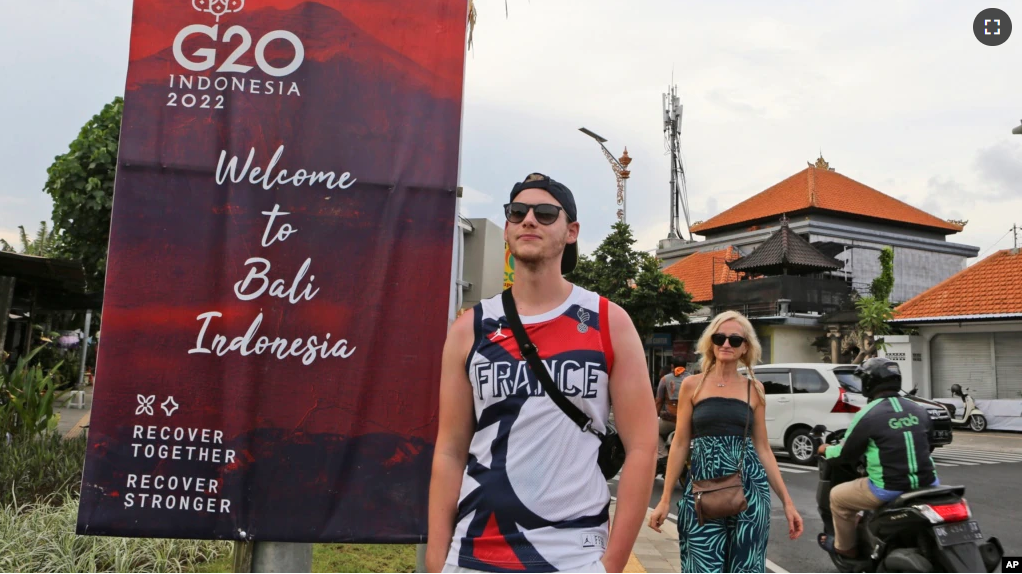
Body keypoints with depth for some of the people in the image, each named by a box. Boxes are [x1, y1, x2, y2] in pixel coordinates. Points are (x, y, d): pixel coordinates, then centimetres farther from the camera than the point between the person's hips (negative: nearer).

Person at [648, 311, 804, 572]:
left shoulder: (754, 389, 8)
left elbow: (762, 448, 11)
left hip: (749, 489, 2)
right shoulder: (692, 385, 3)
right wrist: (665, 499, 1)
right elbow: (680, 444, 4)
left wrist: (787, 501, 6)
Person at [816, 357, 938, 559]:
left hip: (890, 490, -6)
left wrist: (826, 450, 20)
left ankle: (845, 548, 30)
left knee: (838, 496, 16)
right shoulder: (919, 410, 6)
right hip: (926, 484, 6)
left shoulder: (868, 415, -11)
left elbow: (847, 454, -1)